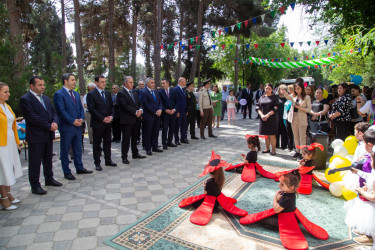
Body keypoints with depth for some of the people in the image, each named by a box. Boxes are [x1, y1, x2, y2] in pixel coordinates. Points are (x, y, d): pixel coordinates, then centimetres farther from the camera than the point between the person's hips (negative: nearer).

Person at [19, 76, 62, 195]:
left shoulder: (46, 98, 15)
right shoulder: (25, 99, -10)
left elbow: (53, 112, 13)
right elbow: (32, 117, -18)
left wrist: (54, 122, -8)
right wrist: (49, 126, -16)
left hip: (48, 135, 7)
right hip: (35, 136, -7)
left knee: (48, 159, 18)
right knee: (35, 162, 2)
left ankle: (49, 179, 32)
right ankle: (35, 185, 13)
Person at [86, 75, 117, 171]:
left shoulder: (108, 93, 13)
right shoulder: (91, 94, -6)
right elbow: (91, 109, -12)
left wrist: (111, 116, -5)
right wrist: (103, 118, -15)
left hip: (108, 122, 6)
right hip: (97, 123, -5)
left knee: (107, 142, 13)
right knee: (97, 144, 4)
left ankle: (108, 160, 23)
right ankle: (97, 163, 13)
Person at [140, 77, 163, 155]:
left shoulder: (156, 92, 16)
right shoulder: (143, 92, -8)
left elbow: (160, 102, 15)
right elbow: (146, 104, -14)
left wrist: (160, 109, -5)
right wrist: (155, 112, -14)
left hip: (157, 115, 7)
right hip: (149, 116, -7)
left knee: (156, 132, 11)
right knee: (147, 133, 2)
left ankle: (155, 147, 22)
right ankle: (148, 149, 11)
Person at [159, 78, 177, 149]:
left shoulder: (173, 91, 5)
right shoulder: (160, 92, 0)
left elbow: (176, 101, 6)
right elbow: (160, 103, -2)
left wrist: (174, 109, -8)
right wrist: (165, 110, -13)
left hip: (173, 112, 3)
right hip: (164, 113, -3)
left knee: (172, 128, 9)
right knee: (165, 129, -3)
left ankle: (169, 142, 22)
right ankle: (164, 143, 6)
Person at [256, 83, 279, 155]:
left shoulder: (275, 97, 0)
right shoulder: (262, 98, 13)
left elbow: (275, 108, -9)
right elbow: (258, 107, 7)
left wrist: (267, 115, -17)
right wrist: (262, 115, -9)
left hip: (272, 119, -4)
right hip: (263, 119, 4)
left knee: (272, 135, -4)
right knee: (266, 135, 10)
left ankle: (273, 150, 4)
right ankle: (267, 149, 20)